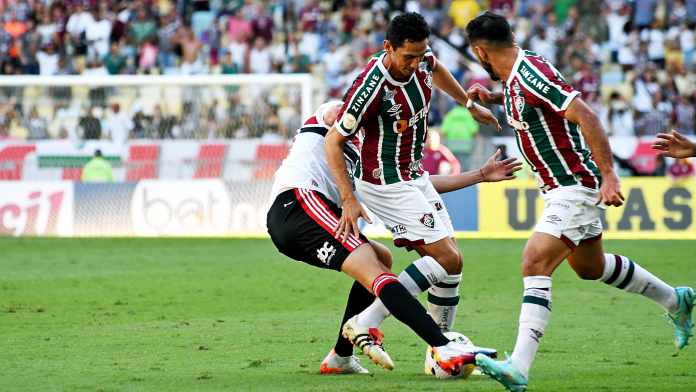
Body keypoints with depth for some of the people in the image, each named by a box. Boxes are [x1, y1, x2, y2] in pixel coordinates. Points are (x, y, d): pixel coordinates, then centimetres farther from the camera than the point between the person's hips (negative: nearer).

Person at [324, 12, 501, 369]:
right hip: (387, 184, -9)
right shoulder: (372, 86, -28)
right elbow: (333, 141, -20)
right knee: (447, 260, -15)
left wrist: (471, 105, 33)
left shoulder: (422, 61, -5)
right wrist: (349, 200, -24)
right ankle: (366, 324, -14)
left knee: (450, 261, 7)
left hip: (415, 176, 9)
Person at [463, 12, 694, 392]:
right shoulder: (513, 78, 6)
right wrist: (491, 97, 13)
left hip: (575, 186, -11)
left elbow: (584, 115, -28)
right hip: (562, 187, 11)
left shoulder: (530, 73, -23)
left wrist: (608, 174, -31)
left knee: (535, 264, -22)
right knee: (590, 266, 26)